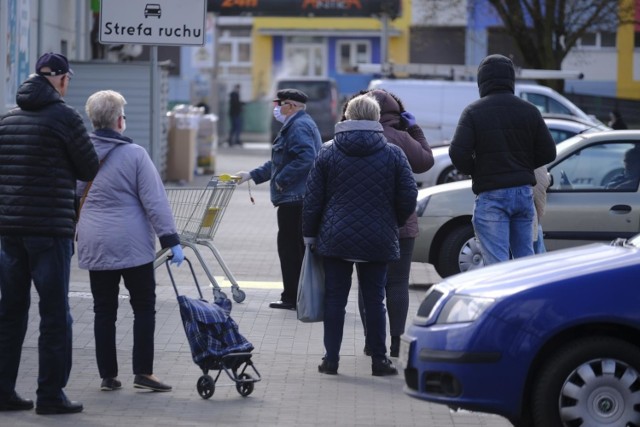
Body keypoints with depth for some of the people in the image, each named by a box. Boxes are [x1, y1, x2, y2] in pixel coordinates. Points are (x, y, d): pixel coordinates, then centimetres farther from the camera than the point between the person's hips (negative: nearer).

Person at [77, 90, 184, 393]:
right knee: (144, 307, 5)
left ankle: (108, 375, 10)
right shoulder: (134, 154, -8)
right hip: (133, 244, -4)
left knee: (104, 311, 9)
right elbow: (155, 201, -10)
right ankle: (143, 372, 1)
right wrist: (170, 239, -7)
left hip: (94, 245, 4)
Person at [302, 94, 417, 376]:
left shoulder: (328, 153, 1)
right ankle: (379, 360, 8)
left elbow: (313, 199, 1)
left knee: (335, 298, 6)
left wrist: (309, 234, 10)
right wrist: (393, 224, 17)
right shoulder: (393, 154, -1)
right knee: (374, 299, 6)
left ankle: (331, 358, 6)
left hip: (335, 239, 0)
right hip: (378, 242, 0)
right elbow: (408, 197, 0)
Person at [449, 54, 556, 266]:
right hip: (524, 192, 4)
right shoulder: (529, 111, 6)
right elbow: (548, 152, 5)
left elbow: (458, 153, -15)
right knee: (526, 259, 13)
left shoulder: (473, 111, -6)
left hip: (491, 194, -4)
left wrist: (475, 171, 4)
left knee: (496, 262, -7)